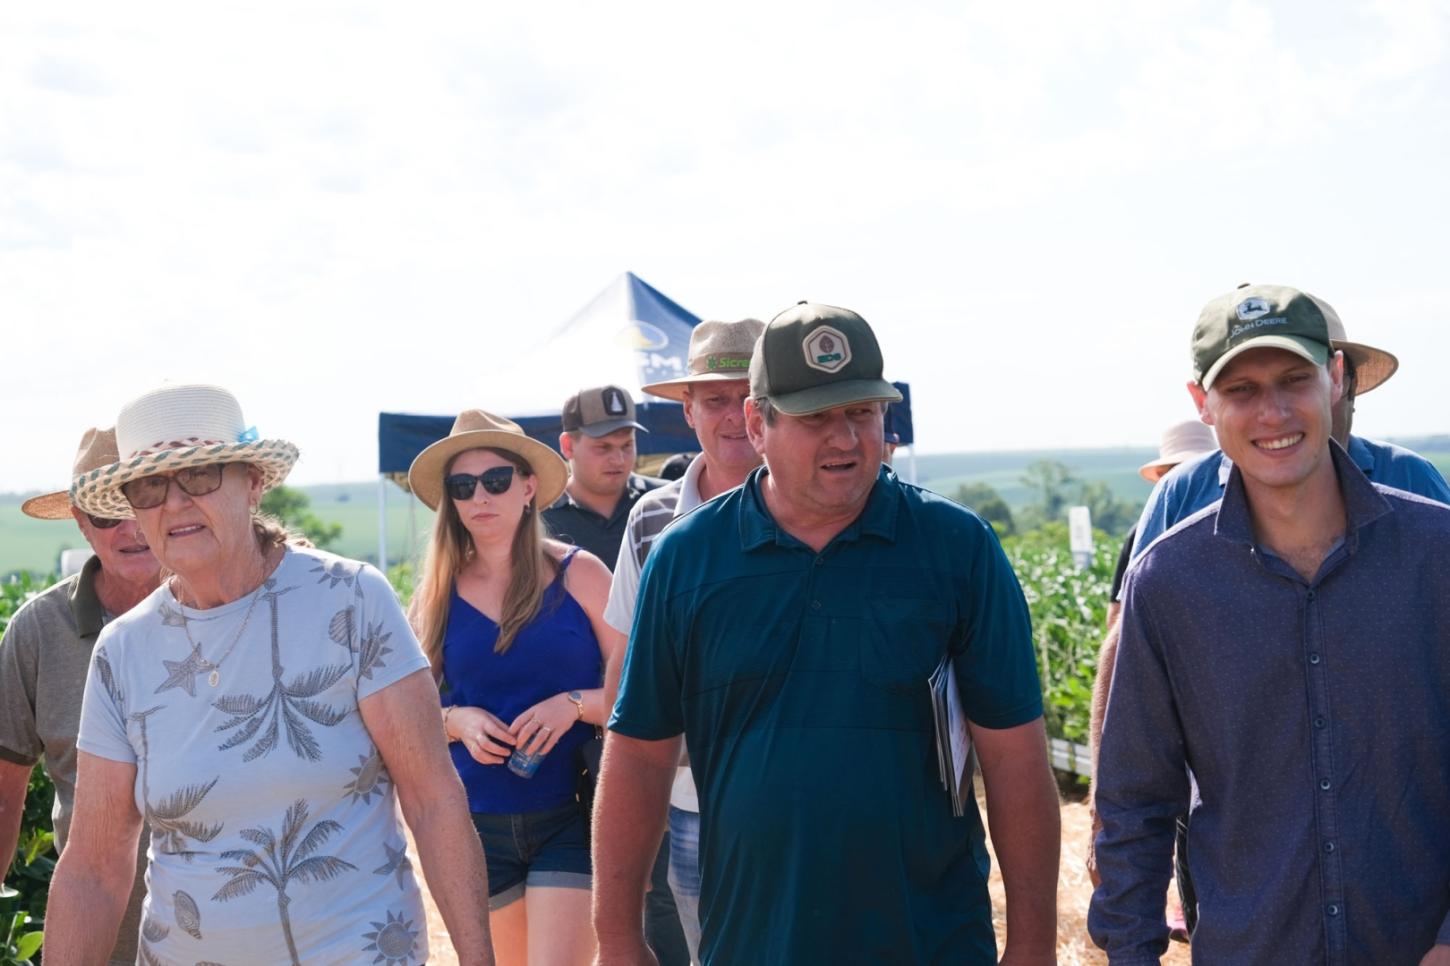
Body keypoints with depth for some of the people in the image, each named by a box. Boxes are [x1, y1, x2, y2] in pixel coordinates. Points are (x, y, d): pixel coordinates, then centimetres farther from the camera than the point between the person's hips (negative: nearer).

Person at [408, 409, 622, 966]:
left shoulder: (578, 575, -4)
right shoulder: (437, 595, 3)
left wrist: (575, 704, -21)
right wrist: (457, 721, -11)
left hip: (570, 817, -3)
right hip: (475, 825, 3)